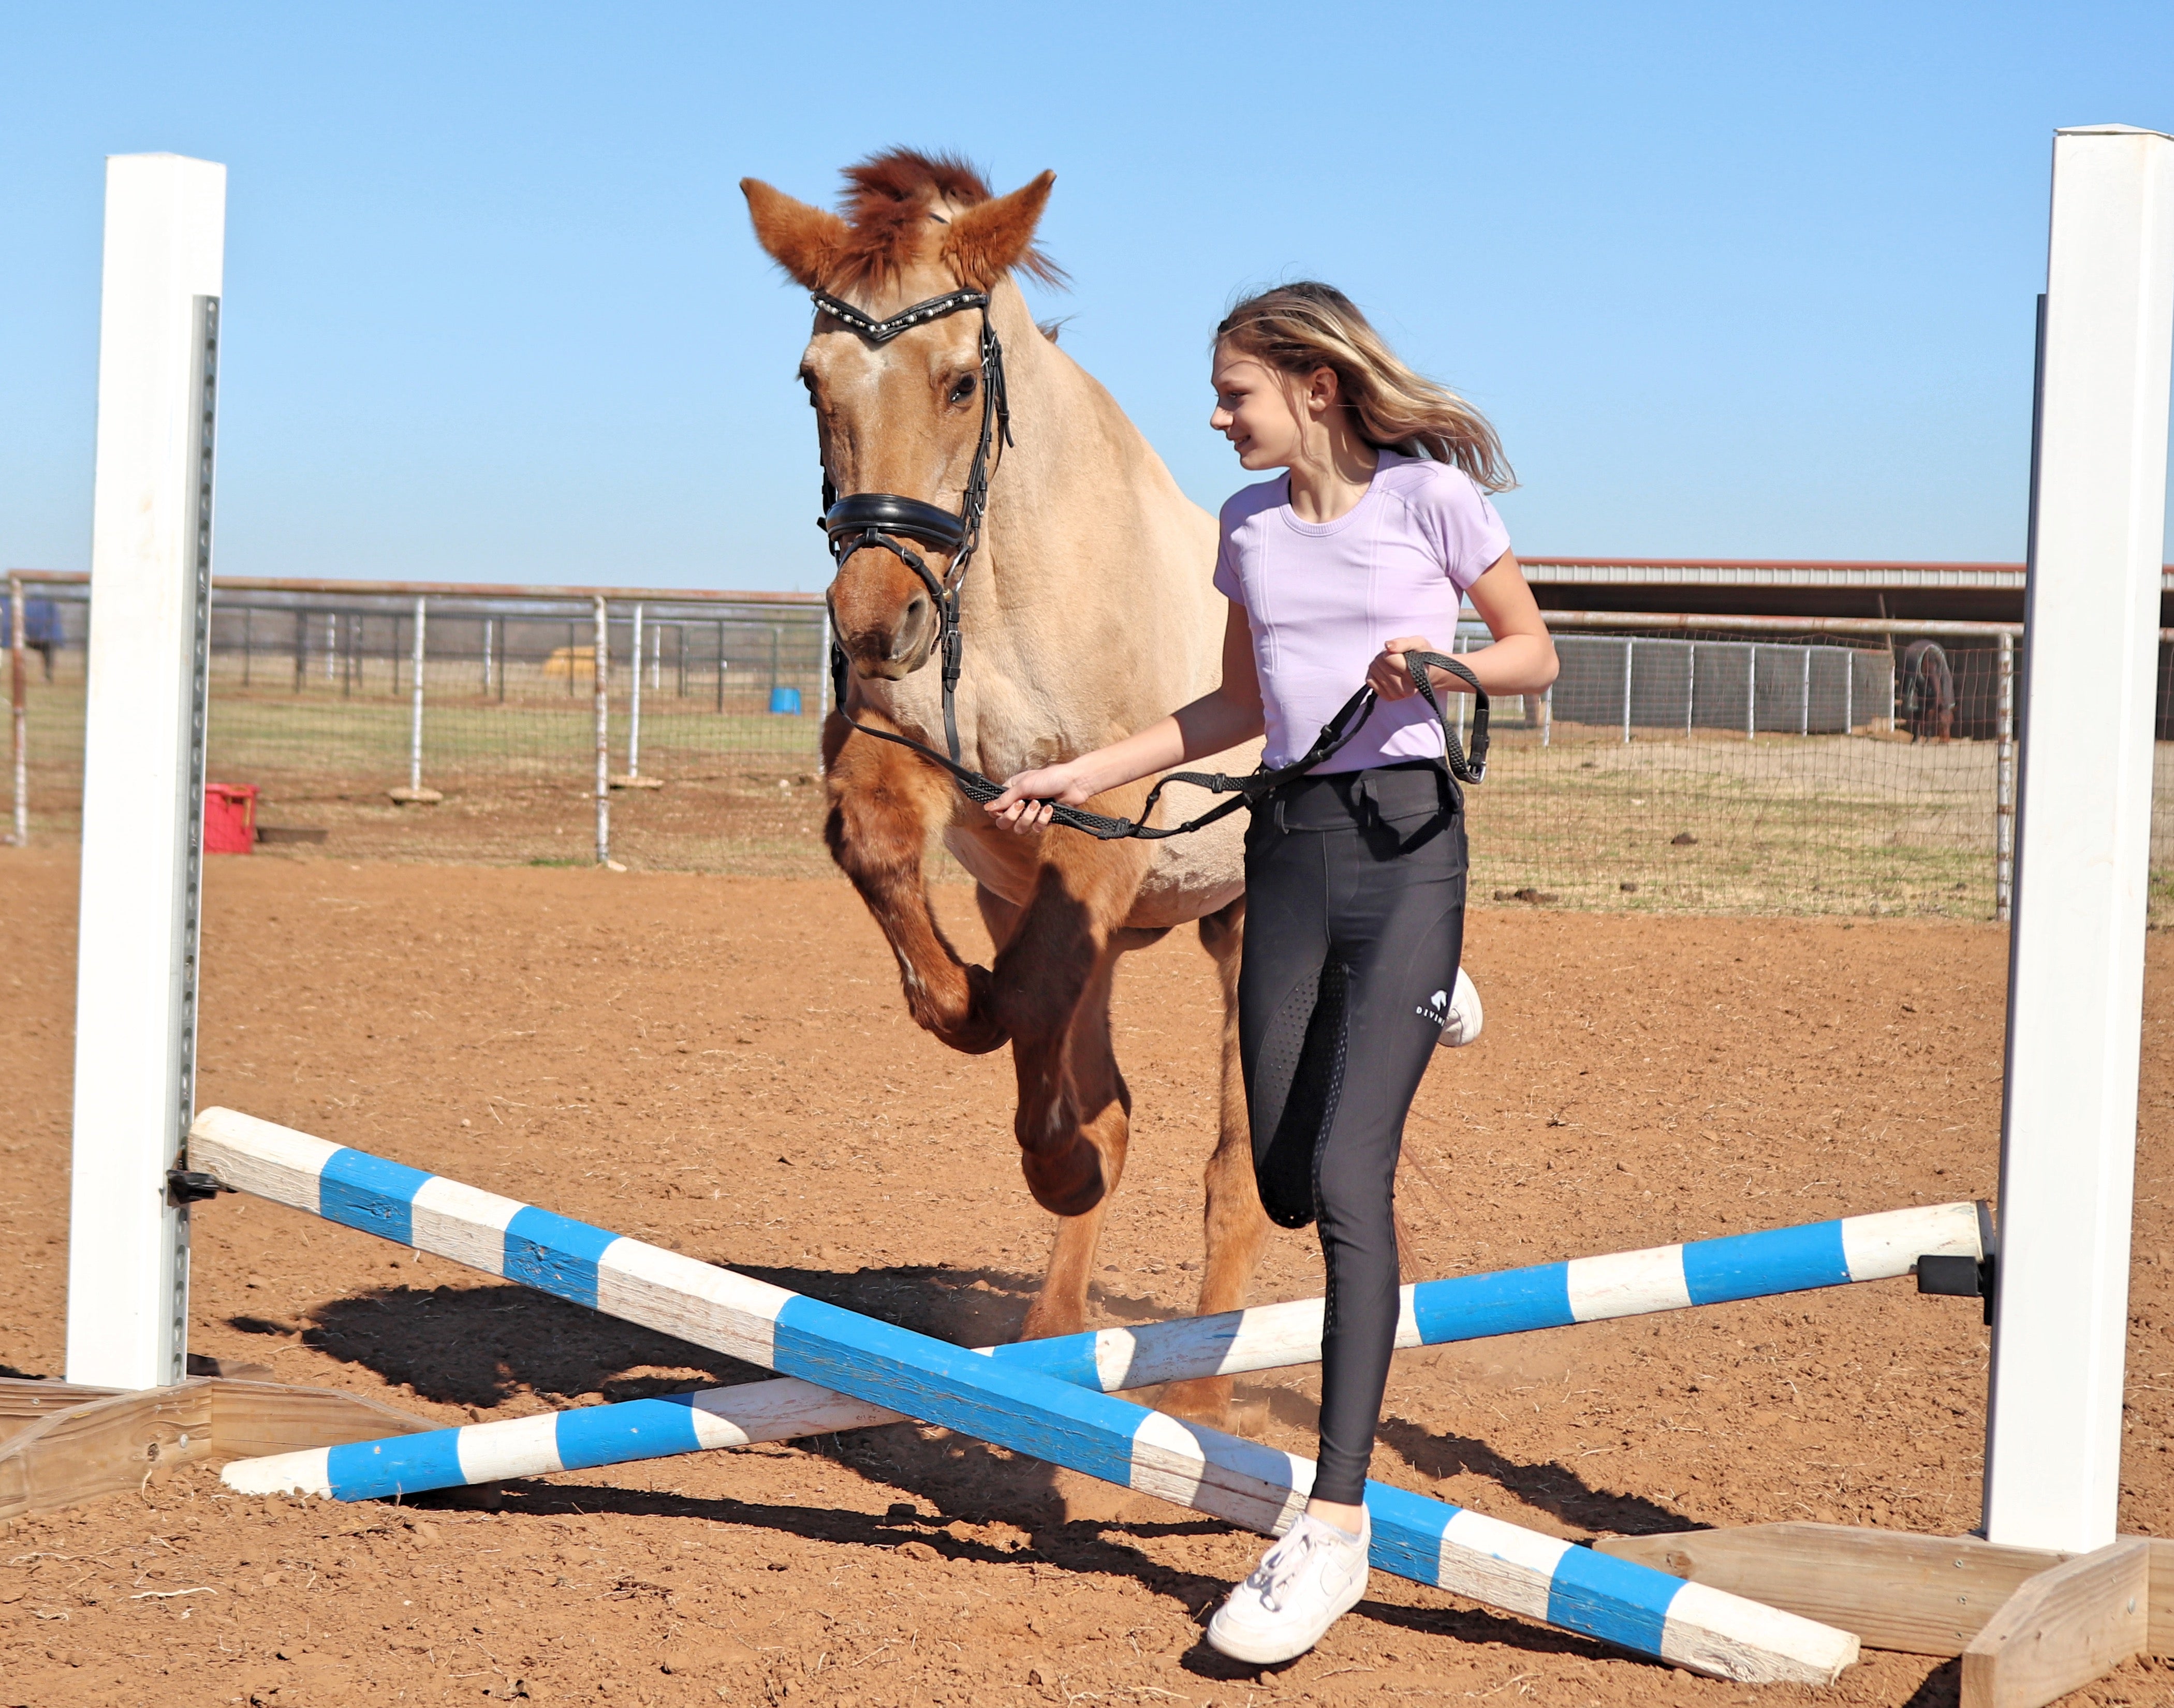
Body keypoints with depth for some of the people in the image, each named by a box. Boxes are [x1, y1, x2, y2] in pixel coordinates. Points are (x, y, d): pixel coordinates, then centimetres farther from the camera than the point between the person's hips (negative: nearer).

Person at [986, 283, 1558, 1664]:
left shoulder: (1428, 492, -4)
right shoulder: (1253, 523, 11)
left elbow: (1535, 655, 3)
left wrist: (1439, 666, -18)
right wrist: (1085, 775, 18)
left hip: (1406, 839, -6)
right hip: (1289, 848, 6)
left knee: (1346, 1173, -16)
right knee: (1284, 1186, 9)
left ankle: (1336, 1528, -17)